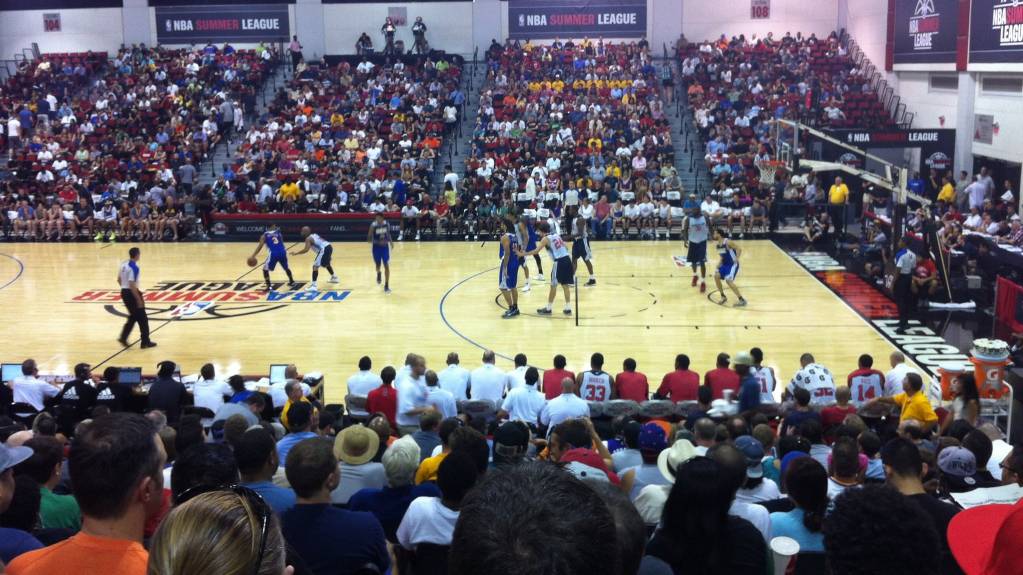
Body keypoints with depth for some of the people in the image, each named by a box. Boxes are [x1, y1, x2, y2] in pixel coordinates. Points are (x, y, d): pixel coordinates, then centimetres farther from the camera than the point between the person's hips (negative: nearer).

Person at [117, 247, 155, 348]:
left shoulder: (124, 264, 7)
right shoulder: (134, 267, -20)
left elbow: (119, 279, 16)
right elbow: (132, 285, -24)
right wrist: (139, 300, -21)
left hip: (124, 292, 9)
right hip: (131, 293, -9)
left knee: (133, 317, 21)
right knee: (142, 318, 4)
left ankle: (123, 338, 14)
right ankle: (146, 342, 9)